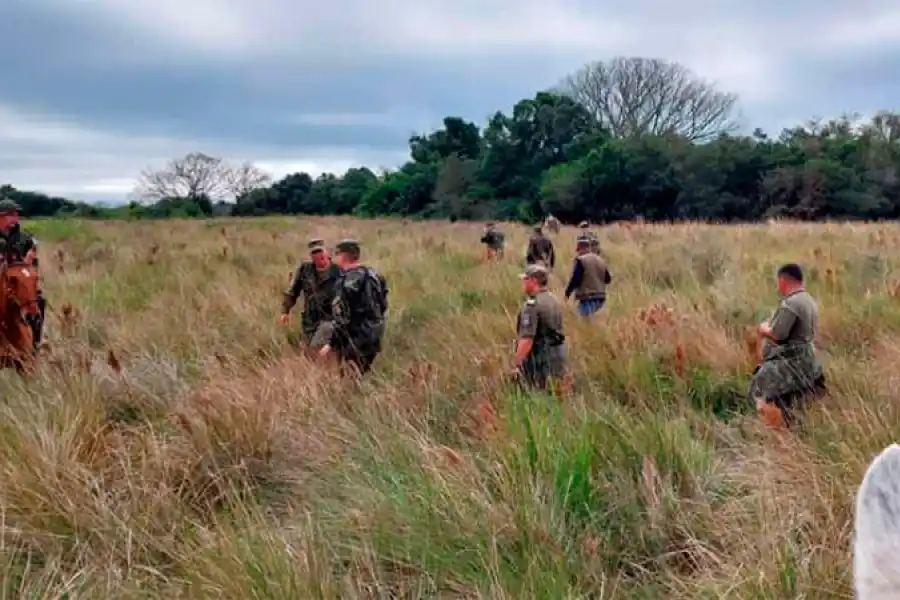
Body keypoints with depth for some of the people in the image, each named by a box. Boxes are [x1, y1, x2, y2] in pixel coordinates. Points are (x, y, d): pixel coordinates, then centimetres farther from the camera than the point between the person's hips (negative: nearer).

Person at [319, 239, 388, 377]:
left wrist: (331, 344, -13)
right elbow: (382, 306, 14)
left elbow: (344, 318, -20)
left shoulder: (349, 281, -18)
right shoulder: (373, 275, 8)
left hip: (356, 342, -9)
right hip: (373, 338, 9)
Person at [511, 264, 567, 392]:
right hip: (558, 354, 9)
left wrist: (516, 364, -21)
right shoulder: (554, 301, 12)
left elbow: (527, 339, -24)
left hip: (539, 358, -9)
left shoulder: (532, 305, -17)